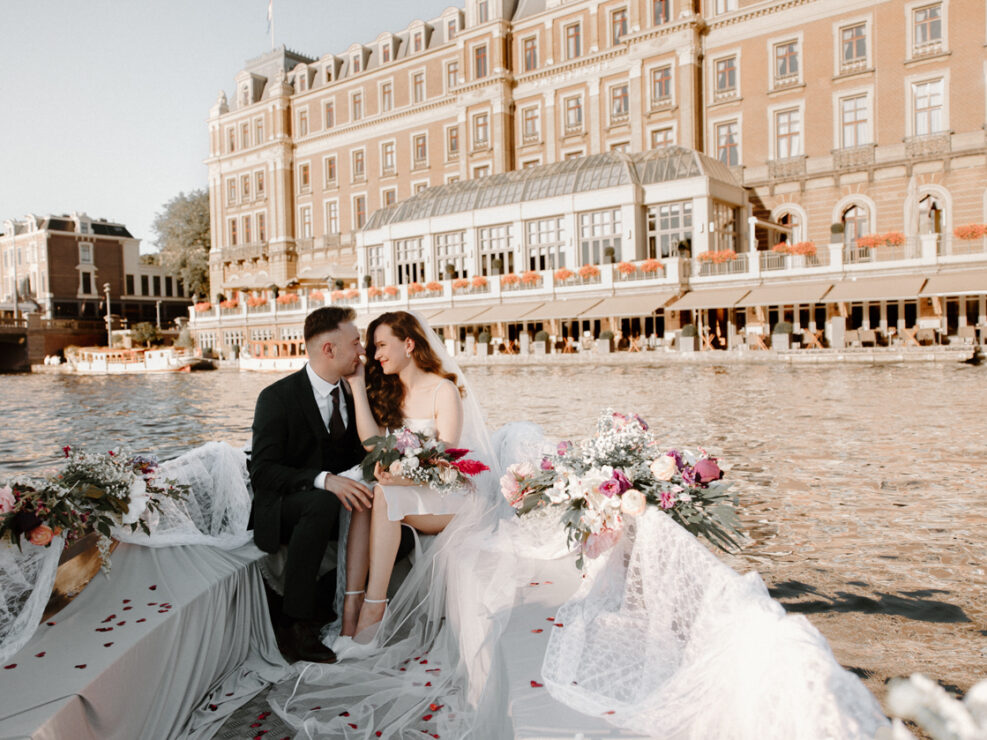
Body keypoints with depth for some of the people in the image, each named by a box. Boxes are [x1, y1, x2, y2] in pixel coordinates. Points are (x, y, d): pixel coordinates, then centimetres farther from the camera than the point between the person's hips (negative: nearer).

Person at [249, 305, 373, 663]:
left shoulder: (352, 394, 5)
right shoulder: (277, 397, -14)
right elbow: (262, 472, -21)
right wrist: (323, 480, -36)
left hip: (335, 500, 6)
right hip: (280, 510, -5)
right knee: (322, 504, -38)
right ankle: (298, 625, -28)